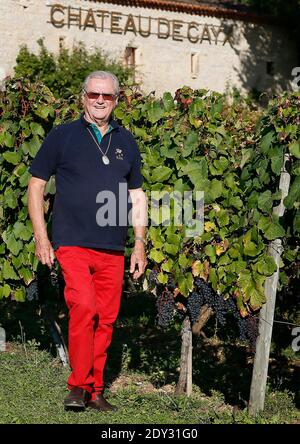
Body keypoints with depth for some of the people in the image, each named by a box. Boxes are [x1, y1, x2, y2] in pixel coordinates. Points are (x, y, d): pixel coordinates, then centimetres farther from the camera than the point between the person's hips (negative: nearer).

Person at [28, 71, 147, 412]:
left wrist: (140, 244, 12)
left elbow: (136, 195, 19)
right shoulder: (62, 136, 4)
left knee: (106, 319, 4)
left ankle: (94, 390, 15)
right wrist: (41, 238, -3)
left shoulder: (126, 142, 14)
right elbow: (36, 184, 5)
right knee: (84, 308, -20)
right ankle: (78, 385, -7)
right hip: (72, 243, -4)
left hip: (113, 250, 4)